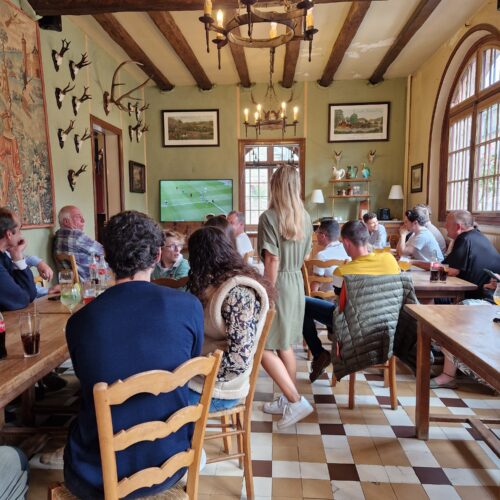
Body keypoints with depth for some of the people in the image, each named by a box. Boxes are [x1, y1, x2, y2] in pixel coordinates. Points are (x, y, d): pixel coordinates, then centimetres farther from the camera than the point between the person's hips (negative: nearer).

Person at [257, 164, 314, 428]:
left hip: (279, 284, -8)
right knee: (285, 344, 16)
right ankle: (288, 400, 26)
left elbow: (272, 260, -18)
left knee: (264, 347, 1)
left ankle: (296, 401, 2)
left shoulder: (269, 216, -15)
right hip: (297, 283, 8)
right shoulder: (305, 217, 6)